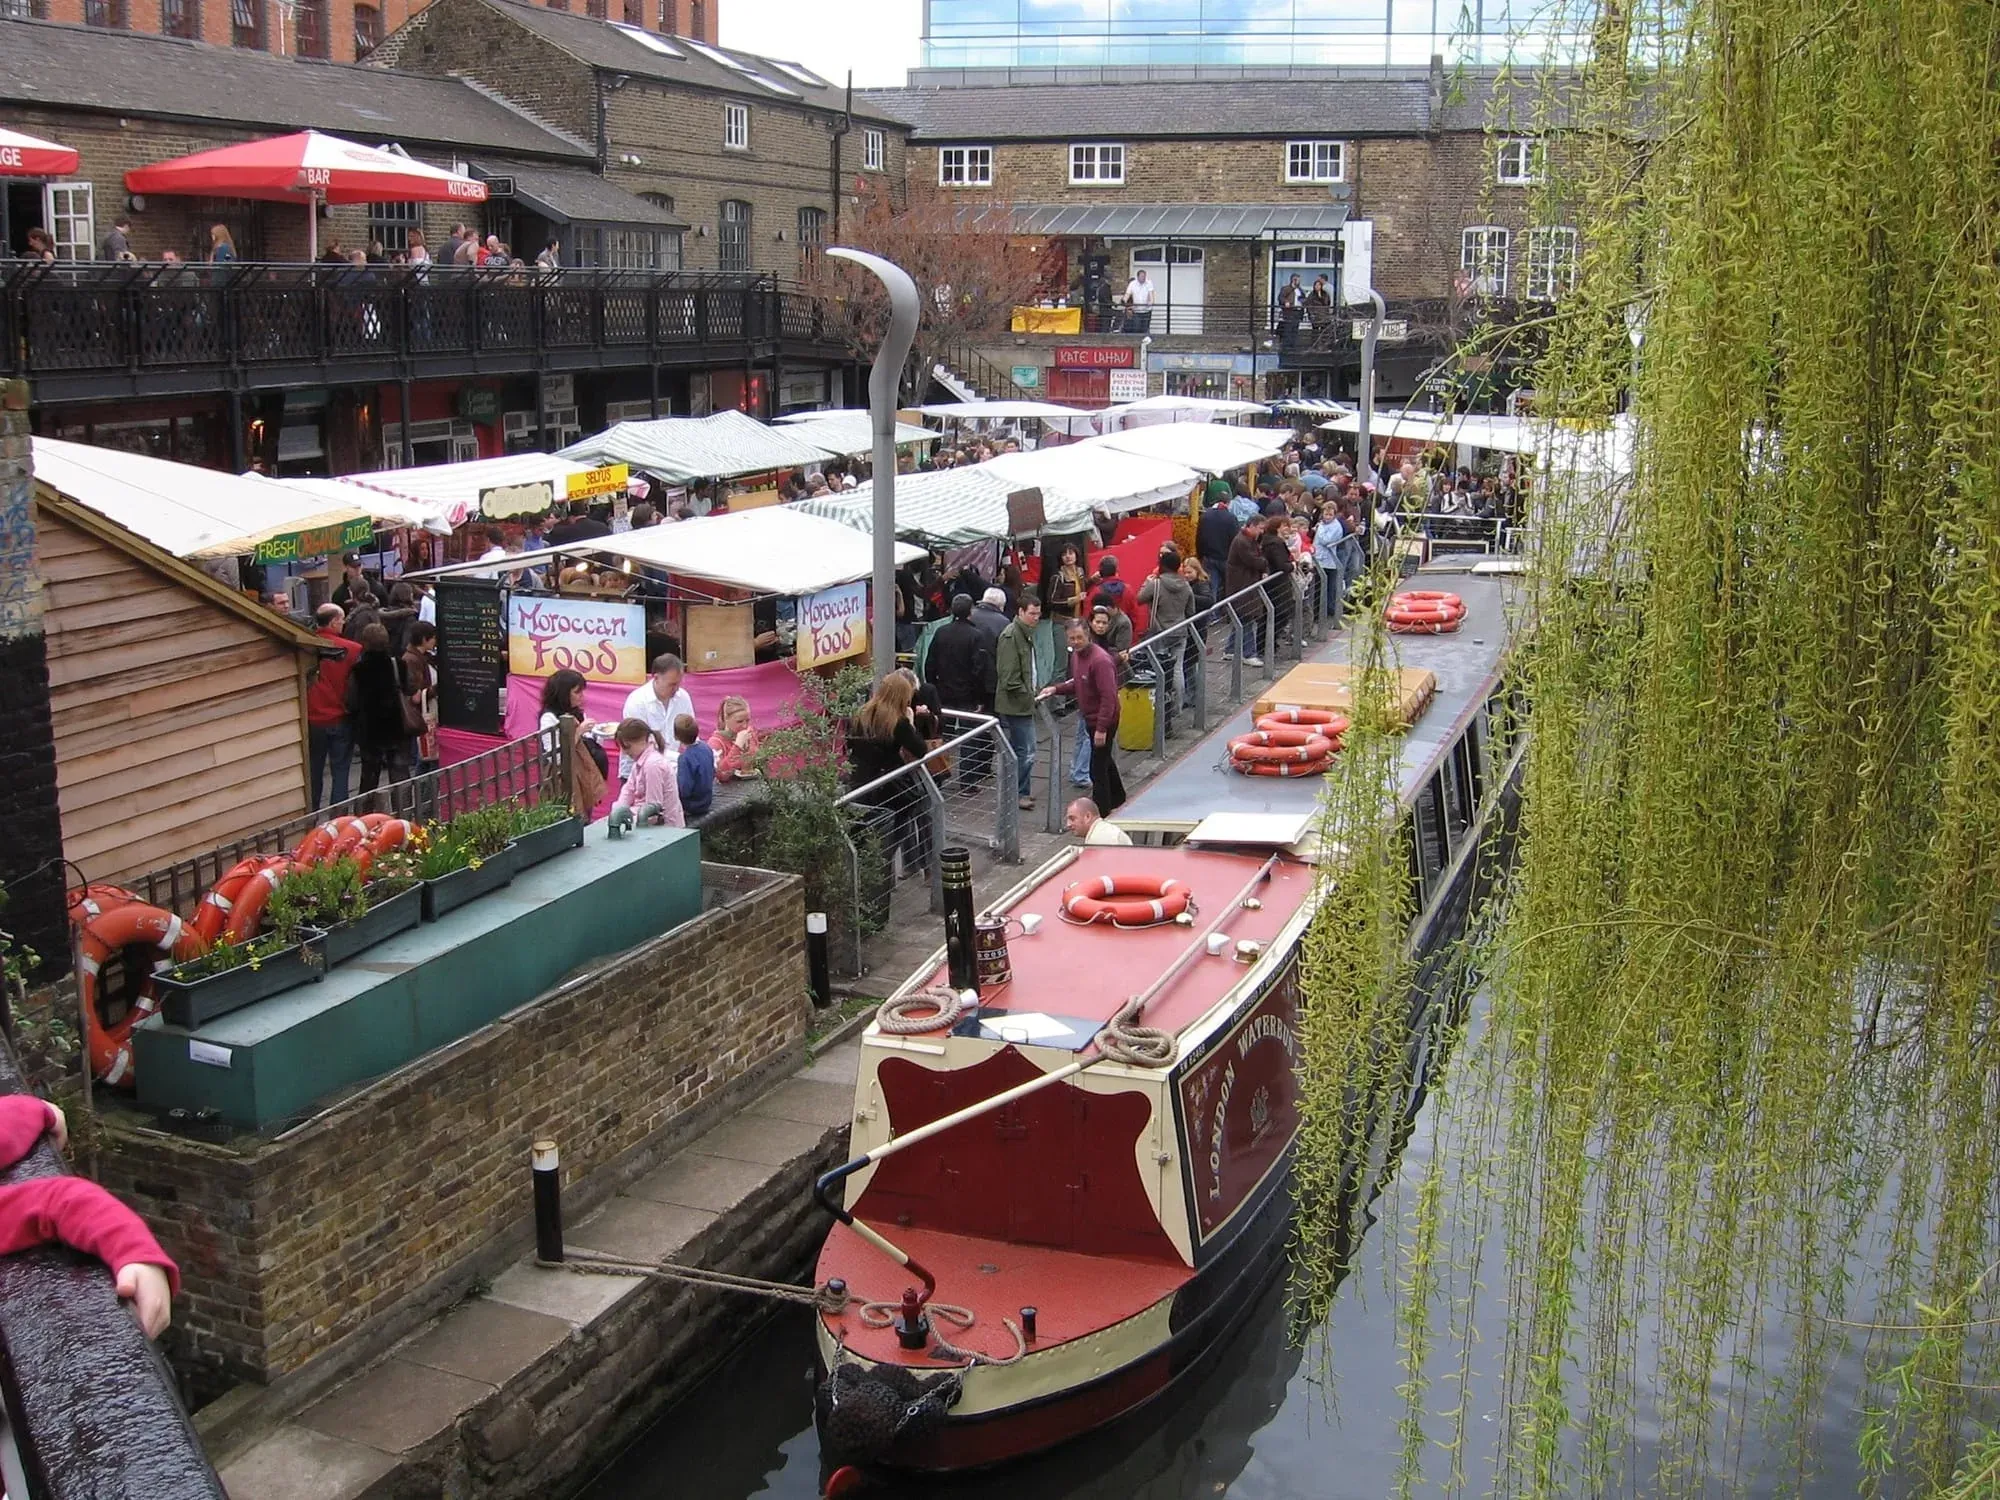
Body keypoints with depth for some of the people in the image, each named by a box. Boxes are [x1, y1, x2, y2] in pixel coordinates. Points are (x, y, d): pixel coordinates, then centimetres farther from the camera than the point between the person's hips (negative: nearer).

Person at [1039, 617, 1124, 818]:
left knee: (1098, 768, -3)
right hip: (1089, 718, 10)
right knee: (1104, 760, 26)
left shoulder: (1100, 660, -27)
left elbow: (1108, 697, -29)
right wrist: (1056, 689, 3)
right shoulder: (1076, 654, 4)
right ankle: (1117, 799, 46)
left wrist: (1101, 728, -29)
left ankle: (1100, 813, 9)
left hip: (1102, 721, -10)